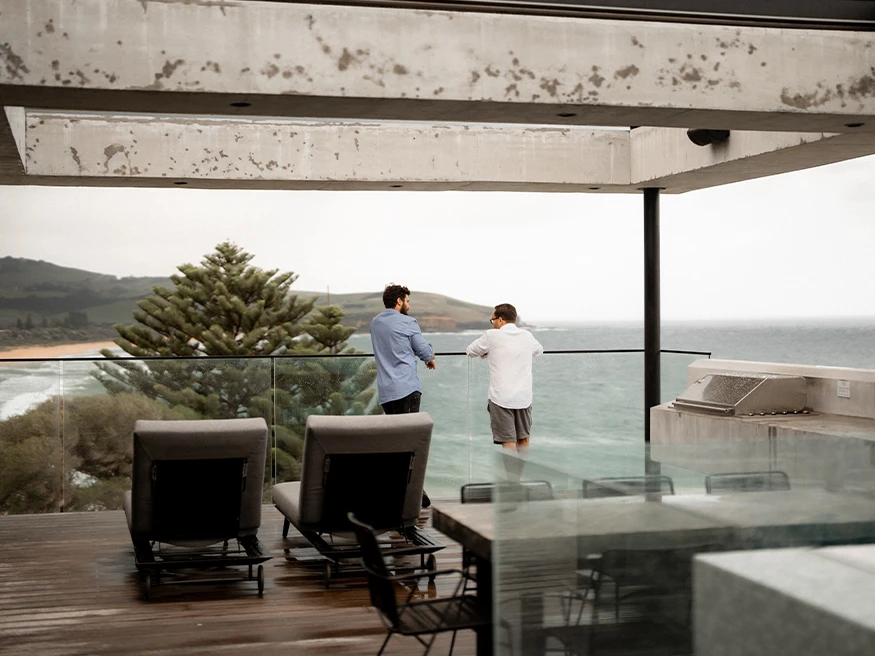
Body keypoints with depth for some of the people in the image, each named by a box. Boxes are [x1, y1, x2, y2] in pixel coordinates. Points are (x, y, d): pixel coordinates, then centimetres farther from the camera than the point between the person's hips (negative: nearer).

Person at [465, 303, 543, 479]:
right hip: (524, 397, 5)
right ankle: (519, 475, 26)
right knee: (523, 439, 16)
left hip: (501, 397, -4)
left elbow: (470, 351, 7)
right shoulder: (527, 336, 7)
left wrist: (487, 353, 26)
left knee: (508, 441, -4)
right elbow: (539, 350, 28)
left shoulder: (492, 336, -6)